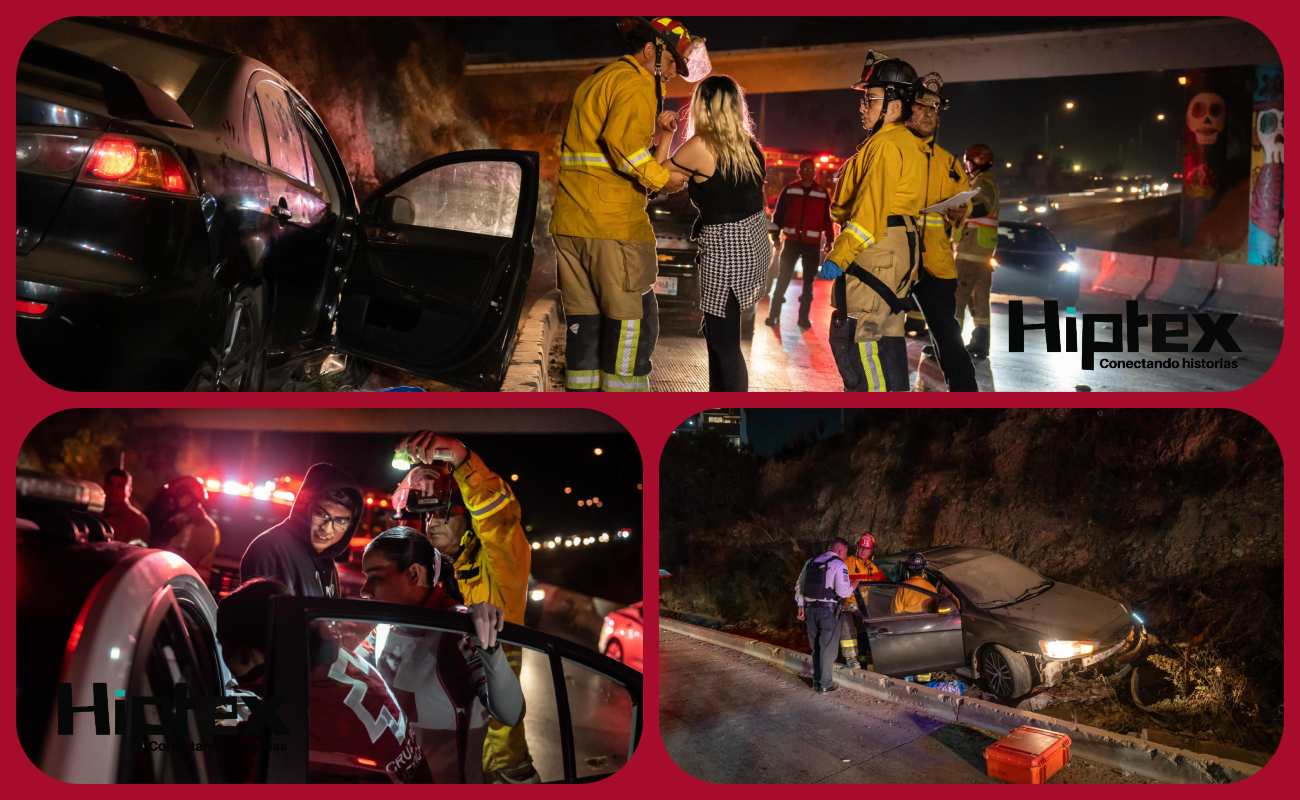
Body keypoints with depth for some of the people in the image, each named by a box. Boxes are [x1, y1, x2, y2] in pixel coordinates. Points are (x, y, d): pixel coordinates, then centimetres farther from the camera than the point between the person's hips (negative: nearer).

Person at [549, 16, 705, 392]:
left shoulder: (594, 82, 25)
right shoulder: (636, 82, -6)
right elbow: (622, 140, -23)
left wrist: (651, 133, 21)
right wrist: (661, 178, -15)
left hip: (569, 219, 9)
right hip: (612, 220, -9)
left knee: (584, 318, 10)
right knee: (633, 319, -3)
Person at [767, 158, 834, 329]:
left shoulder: (823, 193, 5)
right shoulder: (789, 190, 3)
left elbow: (827, 218, 8)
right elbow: (779, 214, 4)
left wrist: (829, 239, 3)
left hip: (812, 243, 1)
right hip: (791, 240, -1)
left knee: (809, 280, 6)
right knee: (783, 278, 0)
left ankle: (804, 316, 13)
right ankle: (774, 314, 5)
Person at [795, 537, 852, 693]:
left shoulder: (811, 563, 13)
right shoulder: (839, 565, -8)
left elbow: (799, 585, 17)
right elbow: (842, 592, -18)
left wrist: (801, 605, 23)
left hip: (810, 609, 6)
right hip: (828, 610, -6)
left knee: (816, 646, 17)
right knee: (828, 648, 2)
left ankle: (816, 680, 23)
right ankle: (825, 684, 4)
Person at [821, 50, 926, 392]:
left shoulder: (887, 145, -14)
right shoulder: (905, 142, 21)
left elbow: (872, 208, -22)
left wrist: (839, 256, -24)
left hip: (875, 251, -11)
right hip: (893, 251, 11)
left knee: (852, 337, -11)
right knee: (884, 335, 16)